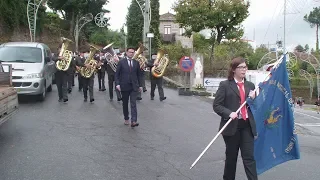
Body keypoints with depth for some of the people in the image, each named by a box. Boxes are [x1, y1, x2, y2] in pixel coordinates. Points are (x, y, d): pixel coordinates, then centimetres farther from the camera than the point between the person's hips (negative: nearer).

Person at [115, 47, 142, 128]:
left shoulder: (136, 63, 8)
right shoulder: (121, 62, 0)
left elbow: (138, 74, 14)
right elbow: (117, 74, -1)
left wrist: (140, 85, 11)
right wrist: (117, 84, -13)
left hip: (134, 86, 1)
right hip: (124, 86, -1)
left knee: (133, 104, -9)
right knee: (125, 103, 10)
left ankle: (134, 121, -14)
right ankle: (126, 119, 25)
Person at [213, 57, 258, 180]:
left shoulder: (250, 85, 11)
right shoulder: (225, 85, -5)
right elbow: (216, 105, -7)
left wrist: (253, 98, -4)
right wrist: (229, 113, -22)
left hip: (247, 126, 3)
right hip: (232, 126, -3)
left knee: (249, 156, 0)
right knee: (231, 156, 12)